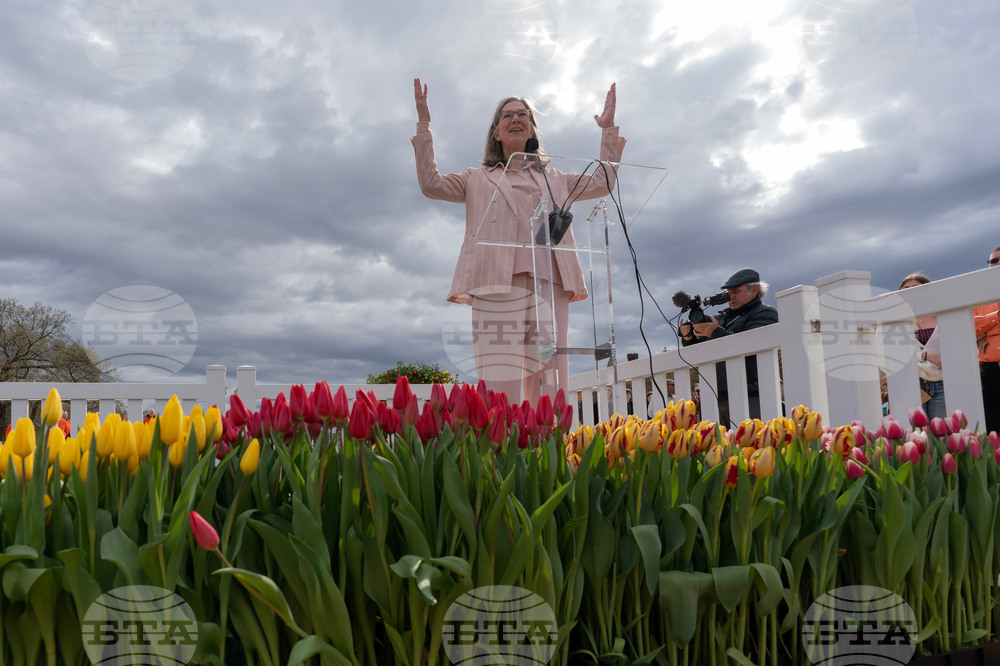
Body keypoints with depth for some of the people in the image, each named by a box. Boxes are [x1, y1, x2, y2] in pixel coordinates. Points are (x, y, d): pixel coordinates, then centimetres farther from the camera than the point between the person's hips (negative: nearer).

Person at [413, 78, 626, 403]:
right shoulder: (478, 179, 26)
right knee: (500, 390, -16)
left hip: (549, 283, 2)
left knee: (548, 389, -7)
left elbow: (602, 183, 28)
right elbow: (431, 184, 14)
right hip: (497, 282, -2)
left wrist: (609, 129, 27)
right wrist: (423, 124, 13)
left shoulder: (553, 180, 31)